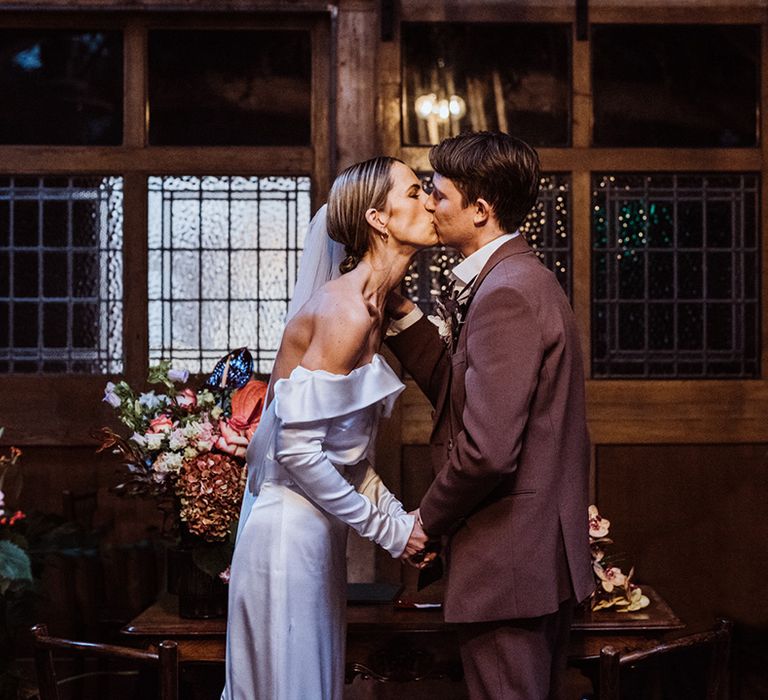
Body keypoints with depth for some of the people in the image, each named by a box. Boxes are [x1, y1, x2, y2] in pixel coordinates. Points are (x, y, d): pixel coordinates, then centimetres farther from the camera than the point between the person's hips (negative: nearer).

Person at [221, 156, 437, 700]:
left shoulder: (369, 306, 10)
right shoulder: (346, 309, -19)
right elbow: (297, 448, -24)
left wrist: (397, 515, 2)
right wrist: (384, 526, -15)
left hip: (316, 530, 9)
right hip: (291, 530, -9)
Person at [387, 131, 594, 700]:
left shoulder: (505, 294, -20)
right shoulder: (525, 279, 13)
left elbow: (487, 449, -26)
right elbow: (459, 390, 13)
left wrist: (428, 519, -10)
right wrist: (403, 312, 7)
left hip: (509, 562, -11)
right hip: (546, 554, 11)